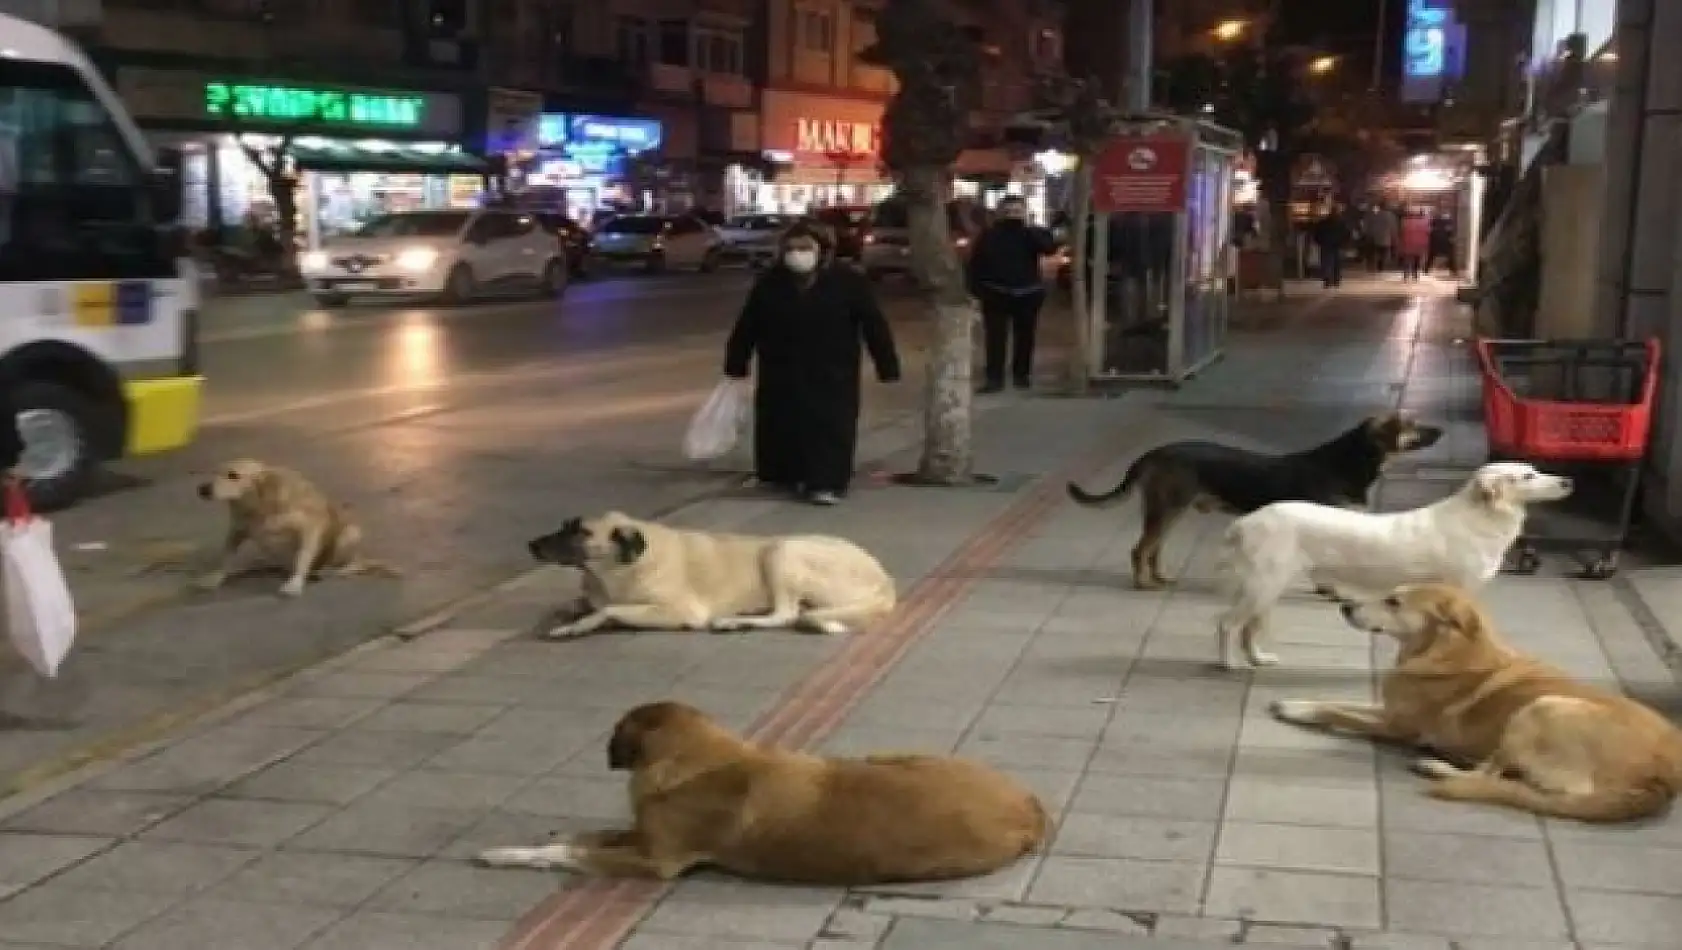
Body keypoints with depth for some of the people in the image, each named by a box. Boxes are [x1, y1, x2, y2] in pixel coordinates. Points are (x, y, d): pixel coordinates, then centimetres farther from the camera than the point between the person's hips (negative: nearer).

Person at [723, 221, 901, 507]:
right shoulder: (769, 283, -3)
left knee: (830, 427, -8)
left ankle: (826, 482, -6)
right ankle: (780, 474, 28)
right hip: (781, 374, 3)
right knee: (780, 426, 10)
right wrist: (735, 365, 2)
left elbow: (874, 325, -7)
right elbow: (746, 328, 2)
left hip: (832, 376, -3)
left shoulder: (848, 281, -10)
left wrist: (887, 367, -9)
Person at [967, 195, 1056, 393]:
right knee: (995, 337, -5)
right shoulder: (989, 235, 2)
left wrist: (1028, 228, -20)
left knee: (1025, 337, 9)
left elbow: (1050, 248, -18)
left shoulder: (1033, 234, 2)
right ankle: (994, 377, -2)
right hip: (996, 295, -1)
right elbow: (975, 264, 2)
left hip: (1028, 294, 1)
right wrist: (976, 291, -6)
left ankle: (1022, 374, 20)